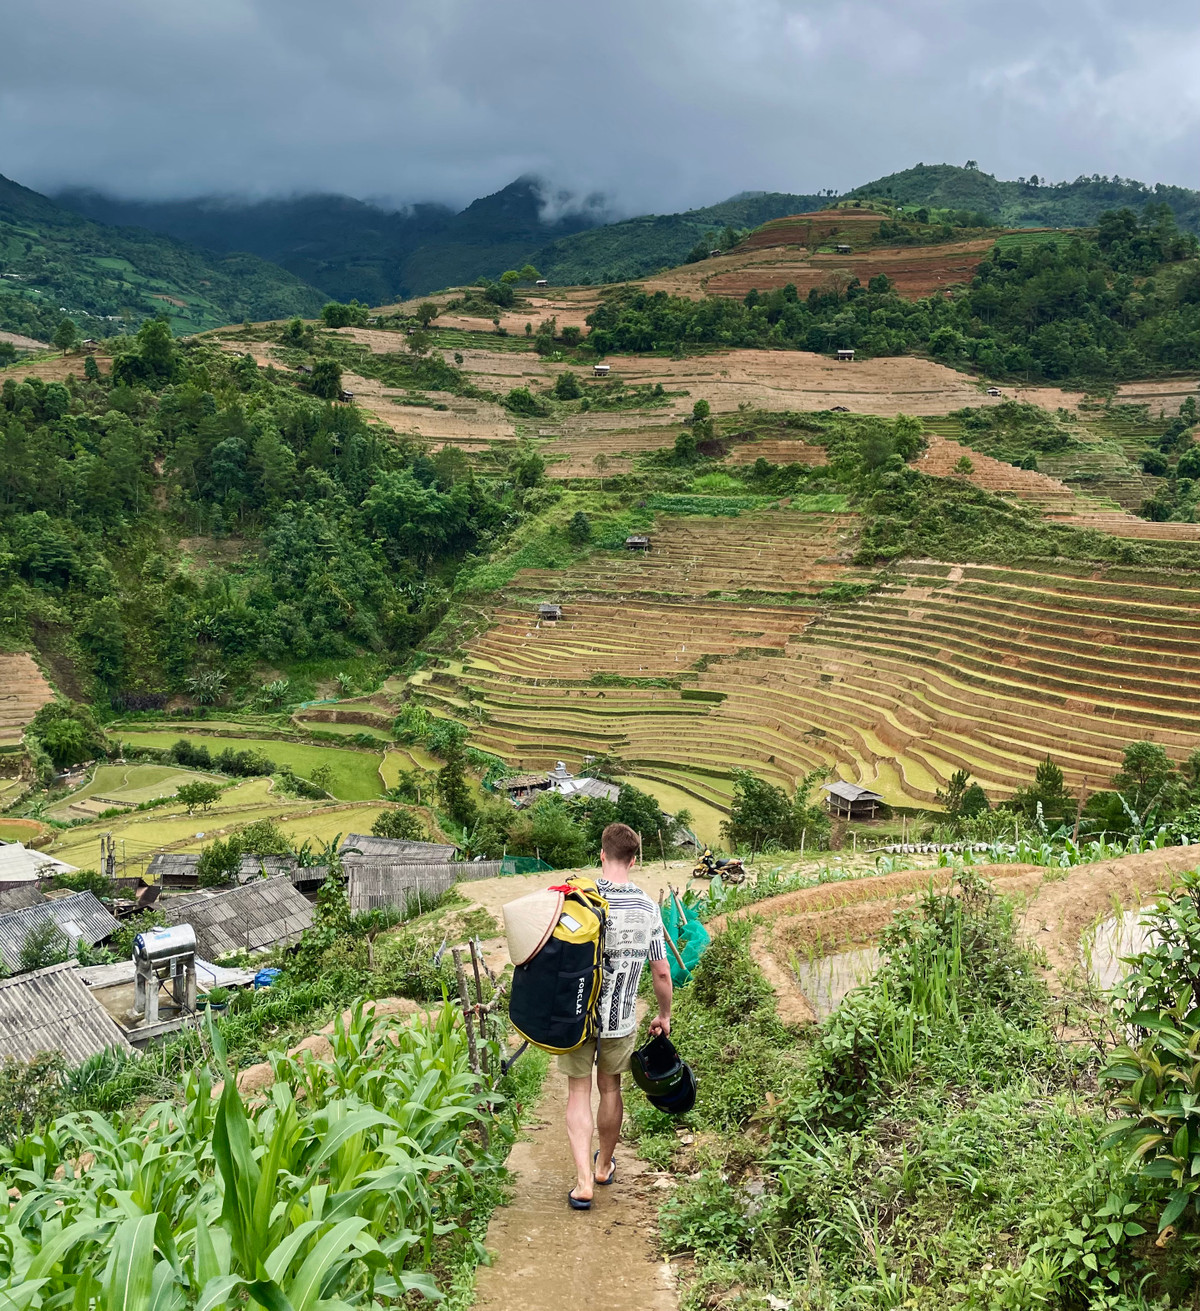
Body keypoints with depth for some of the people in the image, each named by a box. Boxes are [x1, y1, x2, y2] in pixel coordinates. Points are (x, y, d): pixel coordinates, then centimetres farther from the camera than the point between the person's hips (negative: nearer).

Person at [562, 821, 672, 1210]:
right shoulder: (648, 908, -7)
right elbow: (661, 971, -1)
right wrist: (664, 1015, 13)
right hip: (622, 1018, 2)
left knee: (579, 1091, 9)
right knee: (609, 1087, 19)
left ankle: (583, 1180, 0)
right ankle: (604, 1165, 37)